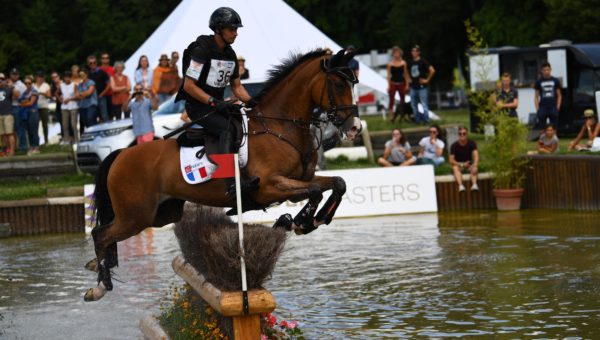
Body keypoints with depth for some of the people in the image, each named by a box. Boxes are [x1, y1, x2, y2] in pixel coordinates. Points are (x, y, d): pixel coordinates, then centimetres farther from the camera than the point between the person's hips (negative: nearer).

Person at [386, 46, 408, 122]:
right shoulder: (390, 64, -1)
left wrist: (407, 85, 3)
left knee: (402, 100, 5)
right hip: (393, 84, -2)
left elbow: (405, 74, 6)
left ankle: (402, 116, 14)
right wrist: (388, 85, -5)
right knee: (391, 100, -4)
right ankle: (391, 117, -2)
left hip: (401, 84, 2)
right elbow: (389, 75, 1)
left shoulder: (403, 63, 3)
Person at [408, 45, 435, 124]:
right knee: (414, 105, 8)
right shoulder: (410, 63, 11)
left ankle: (426, 120, -2)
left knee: (424, 105, -5)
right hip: (413, 87, 7)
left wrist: (427, 80, -11)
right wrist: (408, 79, 16)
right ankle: (417, 120, 16)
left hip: (422, 87, -7)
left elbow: (432, 70, -14)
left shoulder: (423, 61, -7)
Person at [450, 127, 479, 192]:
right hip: (458, 164, -1)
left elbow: (476, 156, -23)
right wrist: (461, 164, -26)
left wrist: (475, 166, -42)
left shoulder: (472, 143, -8)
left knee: (473, 168, -32)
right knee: (455, 168, -35)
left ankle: (474, 184, -54)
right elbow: (451, 160, -11)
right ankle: (460, 185, -56)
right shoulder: (454, 146, -9)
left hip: (469, 165, 1)